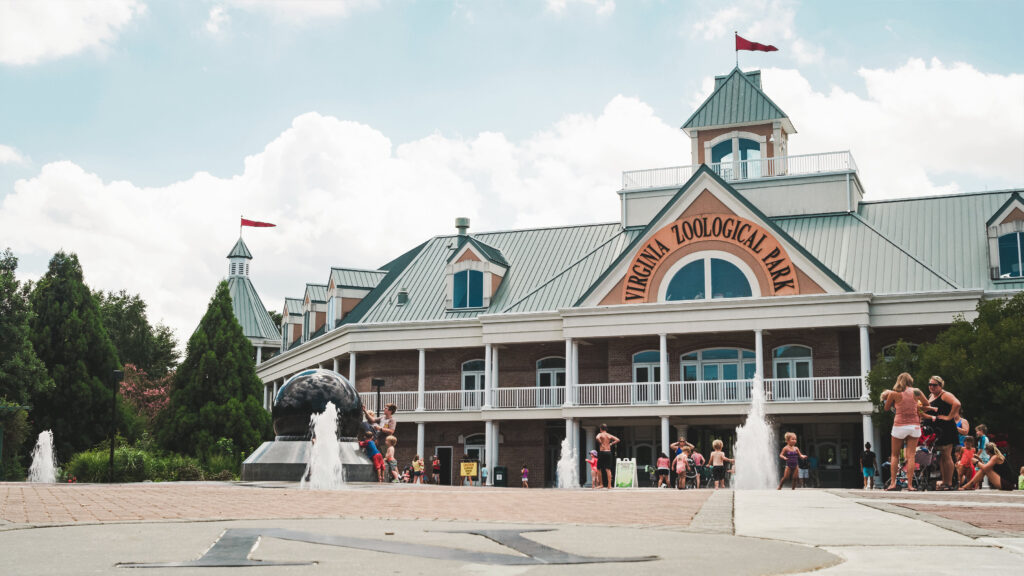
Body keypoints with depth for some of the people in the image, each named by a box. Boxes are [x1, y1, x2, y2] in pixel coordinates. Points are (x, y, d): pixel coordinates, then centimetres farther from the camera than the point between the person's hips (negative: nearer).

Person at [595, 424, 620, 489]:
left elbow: (597, 438, -25)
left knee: (599, 468, 10)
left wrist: (601, 444, -13)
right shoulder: (609, 435, 10)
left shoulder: (600, 434, -2)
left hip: (602, 451, -4)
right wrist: (611, 444, 6)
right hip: (609, 452, 4)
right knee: (608, 469, 3)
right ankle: (609, 485, -1)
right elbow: (617, 440, 6)